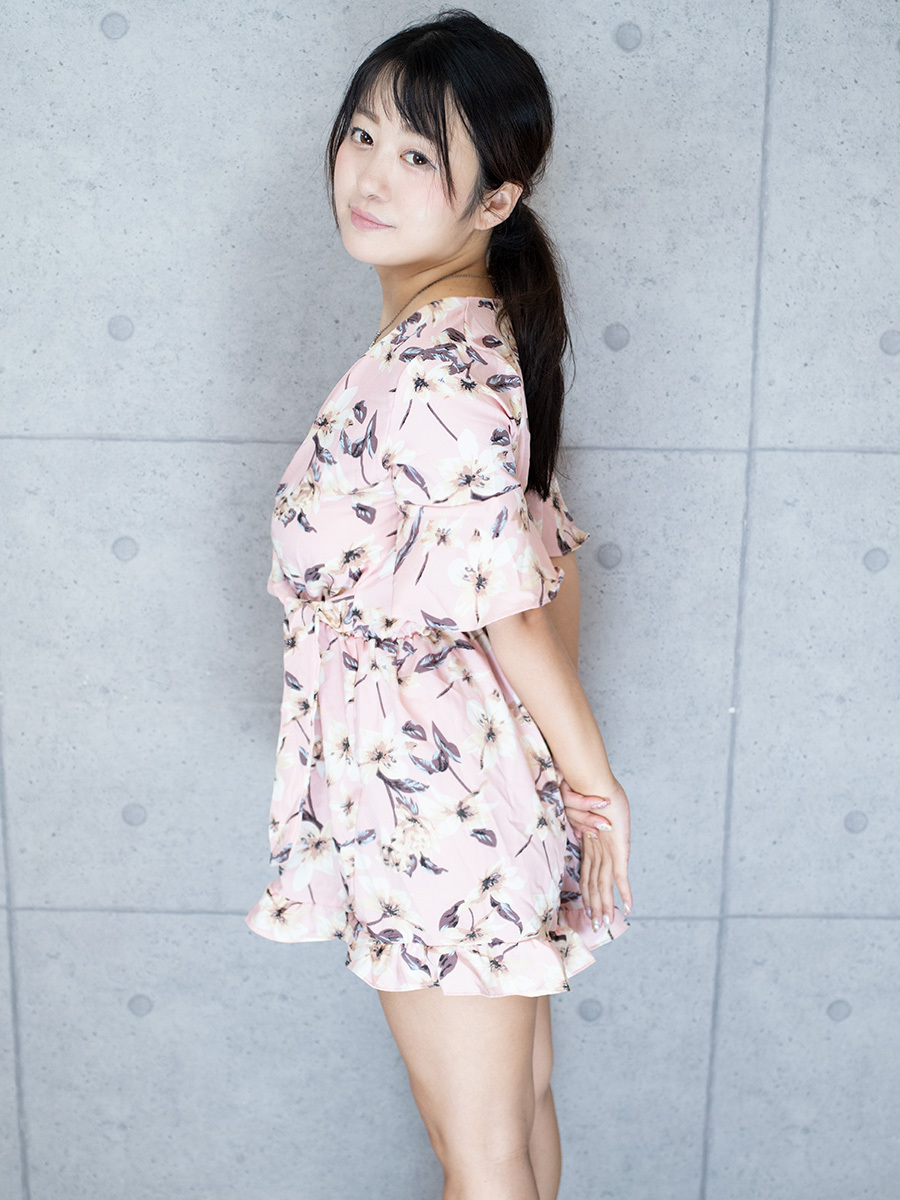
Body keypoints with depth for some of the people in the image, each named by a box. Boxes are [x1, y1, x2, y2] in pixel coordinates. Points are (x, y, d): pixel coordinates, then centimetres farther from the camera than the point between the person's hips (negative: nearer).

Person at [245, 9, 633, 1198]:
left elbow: (507, 607, -21)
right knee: (519, 1104, 26)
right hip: (481, 780, 9)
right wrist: (573, 773, 13)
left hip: (436, 801, -9)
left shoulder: (431, 366, -24)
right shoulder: (478, 333, 6)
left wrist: (593, 781, -8)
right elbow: (552, 547, 9)